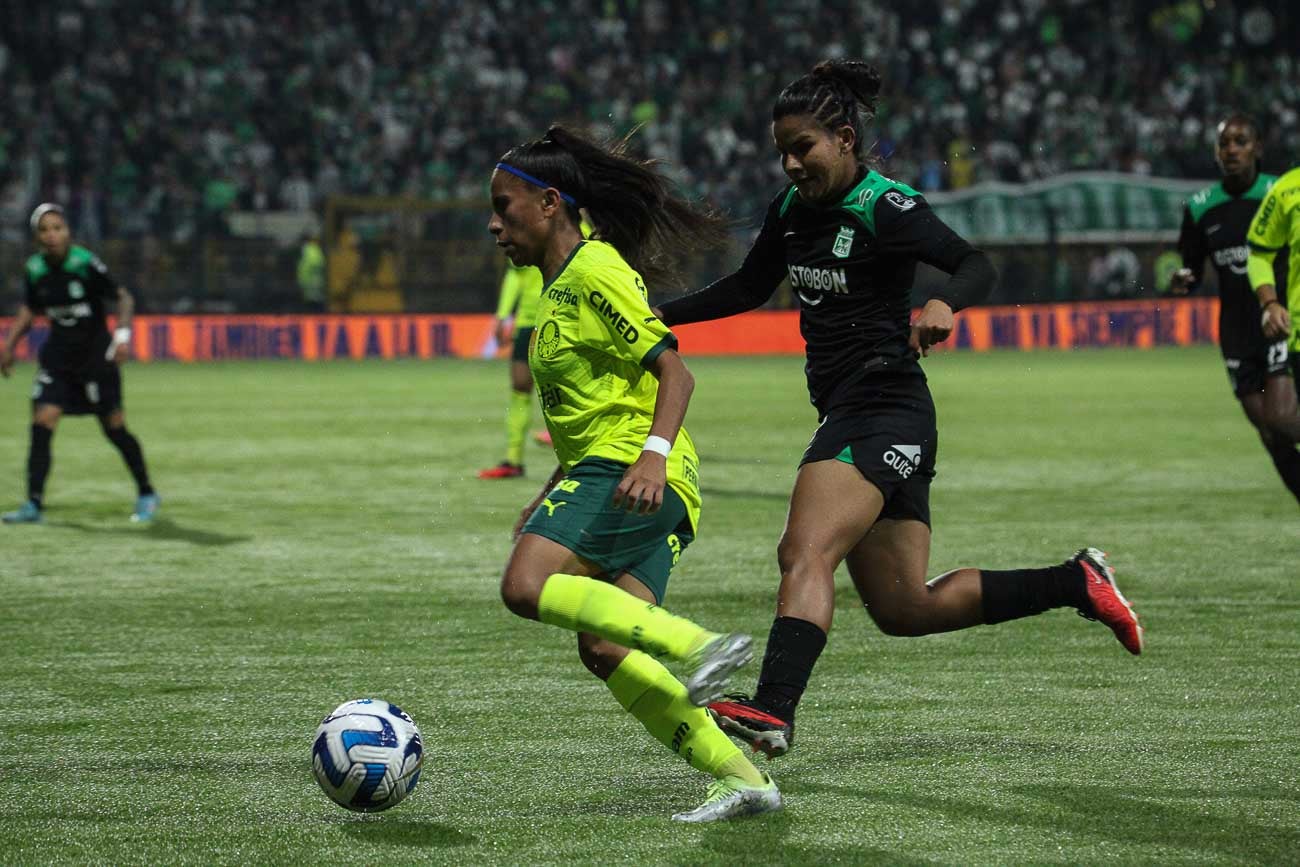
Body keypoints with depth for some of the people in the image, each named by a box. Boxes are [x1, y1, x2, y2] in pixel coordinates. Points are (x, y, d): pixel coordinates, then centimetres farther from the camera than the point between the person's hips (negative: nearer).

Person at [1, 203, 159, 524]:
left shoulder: (85, 264, -17)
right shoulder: (36, 269, -2)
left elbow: (123, 297, -12)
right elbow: (30, 309, 16)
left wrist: (122, 334, -25)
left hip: (96, 355, -4)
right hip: (57, 356, 4)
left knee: (115, 428, 3)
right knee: (42, 423, -10)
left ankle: (146, 495, 22)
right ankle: (34, 504, -7)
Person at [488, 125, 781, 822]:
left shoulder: (596, 271, -7)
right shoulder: (560, 286, 23)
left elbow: (674, 372, -16)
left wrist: (654, 454, -30)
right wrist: (549, 498, 27)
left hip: (631, 473, -10)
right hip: (602, 471, 10)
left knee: (526, 586, -23)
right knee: (603, 648, -1)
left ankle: (699, 646, -27)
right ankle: (741, 777, -2)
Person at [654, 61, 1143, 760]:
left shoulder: (884, 207, -12)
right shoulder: (792, 208, 12)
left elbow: (975, 265, -17)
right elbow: (748, 288, 24)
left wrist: (943, 304, -38)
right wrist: (655, 317, 18)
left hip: (883, 410, -9)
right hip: (846, 414, 9)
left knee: (804, 554, -26)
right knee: (907, 609, 11)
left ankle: (771, 714, -39)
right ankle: (1078, 583, 21)